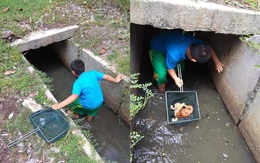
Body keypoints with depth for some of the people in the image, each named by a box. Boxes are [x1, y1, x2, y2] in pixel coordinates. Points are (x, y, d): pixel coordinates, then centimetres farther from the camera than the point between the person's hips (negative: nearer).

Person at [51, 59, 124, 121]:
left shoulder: (78, 83, -25)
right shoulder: (93, 73, -11)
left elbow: (74, 97, -38)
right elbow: (106, 76, -5)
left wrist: (59, 105, -43)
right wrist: (115, 80, 13)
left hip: (89, 105, -5)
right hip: (99, 102, 5)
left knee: (71, 101, 23)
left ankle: (76, 114, 47)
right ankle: (89, 118, 63)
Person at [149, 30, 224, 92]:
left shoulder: (193, 41, -27)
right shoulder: (174, 55, -43)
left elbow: (209, 48, -6)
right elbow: (170, 67, -20)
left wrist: (217, 62, -9)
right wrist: (176, 79, -10)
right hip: (156, 48, -6)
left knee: (181, 68, 6)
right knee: (161, 73, -19)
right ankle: (162, 92, 8)